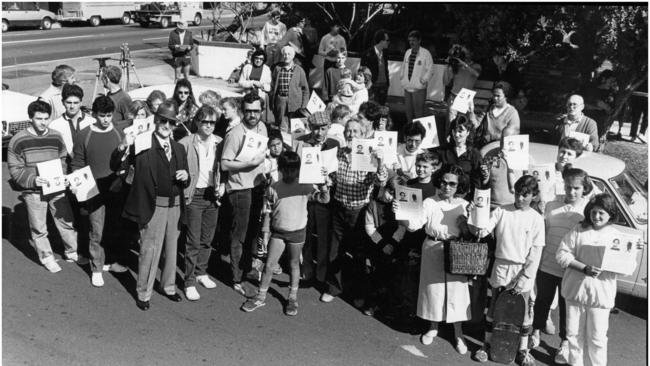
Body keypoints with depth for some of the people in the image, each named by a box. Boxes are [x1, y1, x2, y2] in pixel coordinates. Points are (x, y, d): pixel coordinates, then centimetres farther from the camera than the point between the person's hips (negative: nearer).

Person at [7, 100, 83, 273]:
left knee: (67, 221, 10)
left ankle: (72, 252, 28)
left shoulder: (56, 137, 4)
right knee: (39, 228, 7)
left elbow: (63, 161, 14)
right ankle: (46, 257, 25)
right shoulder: (18, 141, -7)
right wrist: (32, 180, -21)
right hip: (33, 192, -3)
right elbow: (15, 169, -5)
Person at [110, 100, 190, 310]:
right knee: (150, 250, 1)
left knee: (171, 248, 17)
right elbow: (116, 166, -15)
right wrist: (124, 146, -32)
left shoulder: (179, 148, 10)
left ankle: (168, 286, 35)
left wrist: (185, 177, -6)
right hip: (153, 206, -5)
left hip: (175, 206, 6)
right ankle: (143, 293, 17)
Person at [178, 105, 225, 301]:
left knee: (207, 239, 14)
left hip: (213, 195, 4)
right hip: (194, 195, -4)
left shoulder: (219, 143, 3)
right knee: (194, 241, -2)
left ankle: (201, 273, 32)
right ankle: (189, 282, 8)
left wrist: (222, 185, 0)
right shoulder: (186, 143, -9)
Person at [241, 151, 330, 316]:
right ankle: (261, 297, 17)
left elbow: (324, 199, -11)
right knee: (269, 265, 2)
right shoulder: (274, 188, -6)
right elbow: (268, 213, 2)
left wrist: (324, 183, -25)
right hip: (278, 232, 0)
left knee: (294, 264, 13)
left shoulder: (306, 186, -6)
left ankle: (292, 298, 26)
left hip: (298, 232, 0)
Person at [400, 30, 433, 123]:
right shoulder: (408, 52, 10)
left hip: (419, 88, -6)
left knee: (418, 112, -7)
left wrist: (424, 80, -12)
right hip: (407, 87, 6)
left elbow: (430, 70, -5)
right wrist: (402, 76, 8)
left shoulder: (425, 53, -6)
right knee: (408, 111, 12)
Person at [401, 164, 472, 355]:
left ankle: (458, 334, 18)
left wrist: (465, 223, -17)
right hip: (432, 250, 0)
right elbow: (415, 224, -13)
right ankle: (433, 327, 31)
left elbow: (469, 234, 4)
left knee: (456, 289, 2)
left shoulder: (464, 205, 2)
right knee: (433, 287, 10)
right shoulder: (429, 203, -2)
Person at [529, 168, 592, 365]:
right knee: (542, 300, 18)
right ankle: (536, 332, 40)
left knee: (566, 305, 12)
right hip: (546, 265, 2)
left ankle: (565, 344, 30)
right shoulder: (552, 206, 0)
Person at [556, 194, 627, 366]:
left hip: (601, 294, -1)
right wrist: (584, 268, -18)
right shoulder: (578, 231, 1)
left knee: (597, 337, 2)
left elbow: (629, 266, 1)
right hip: (575, 290, 1)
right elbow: (562, 254, -6)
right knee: (574, 333, 13)